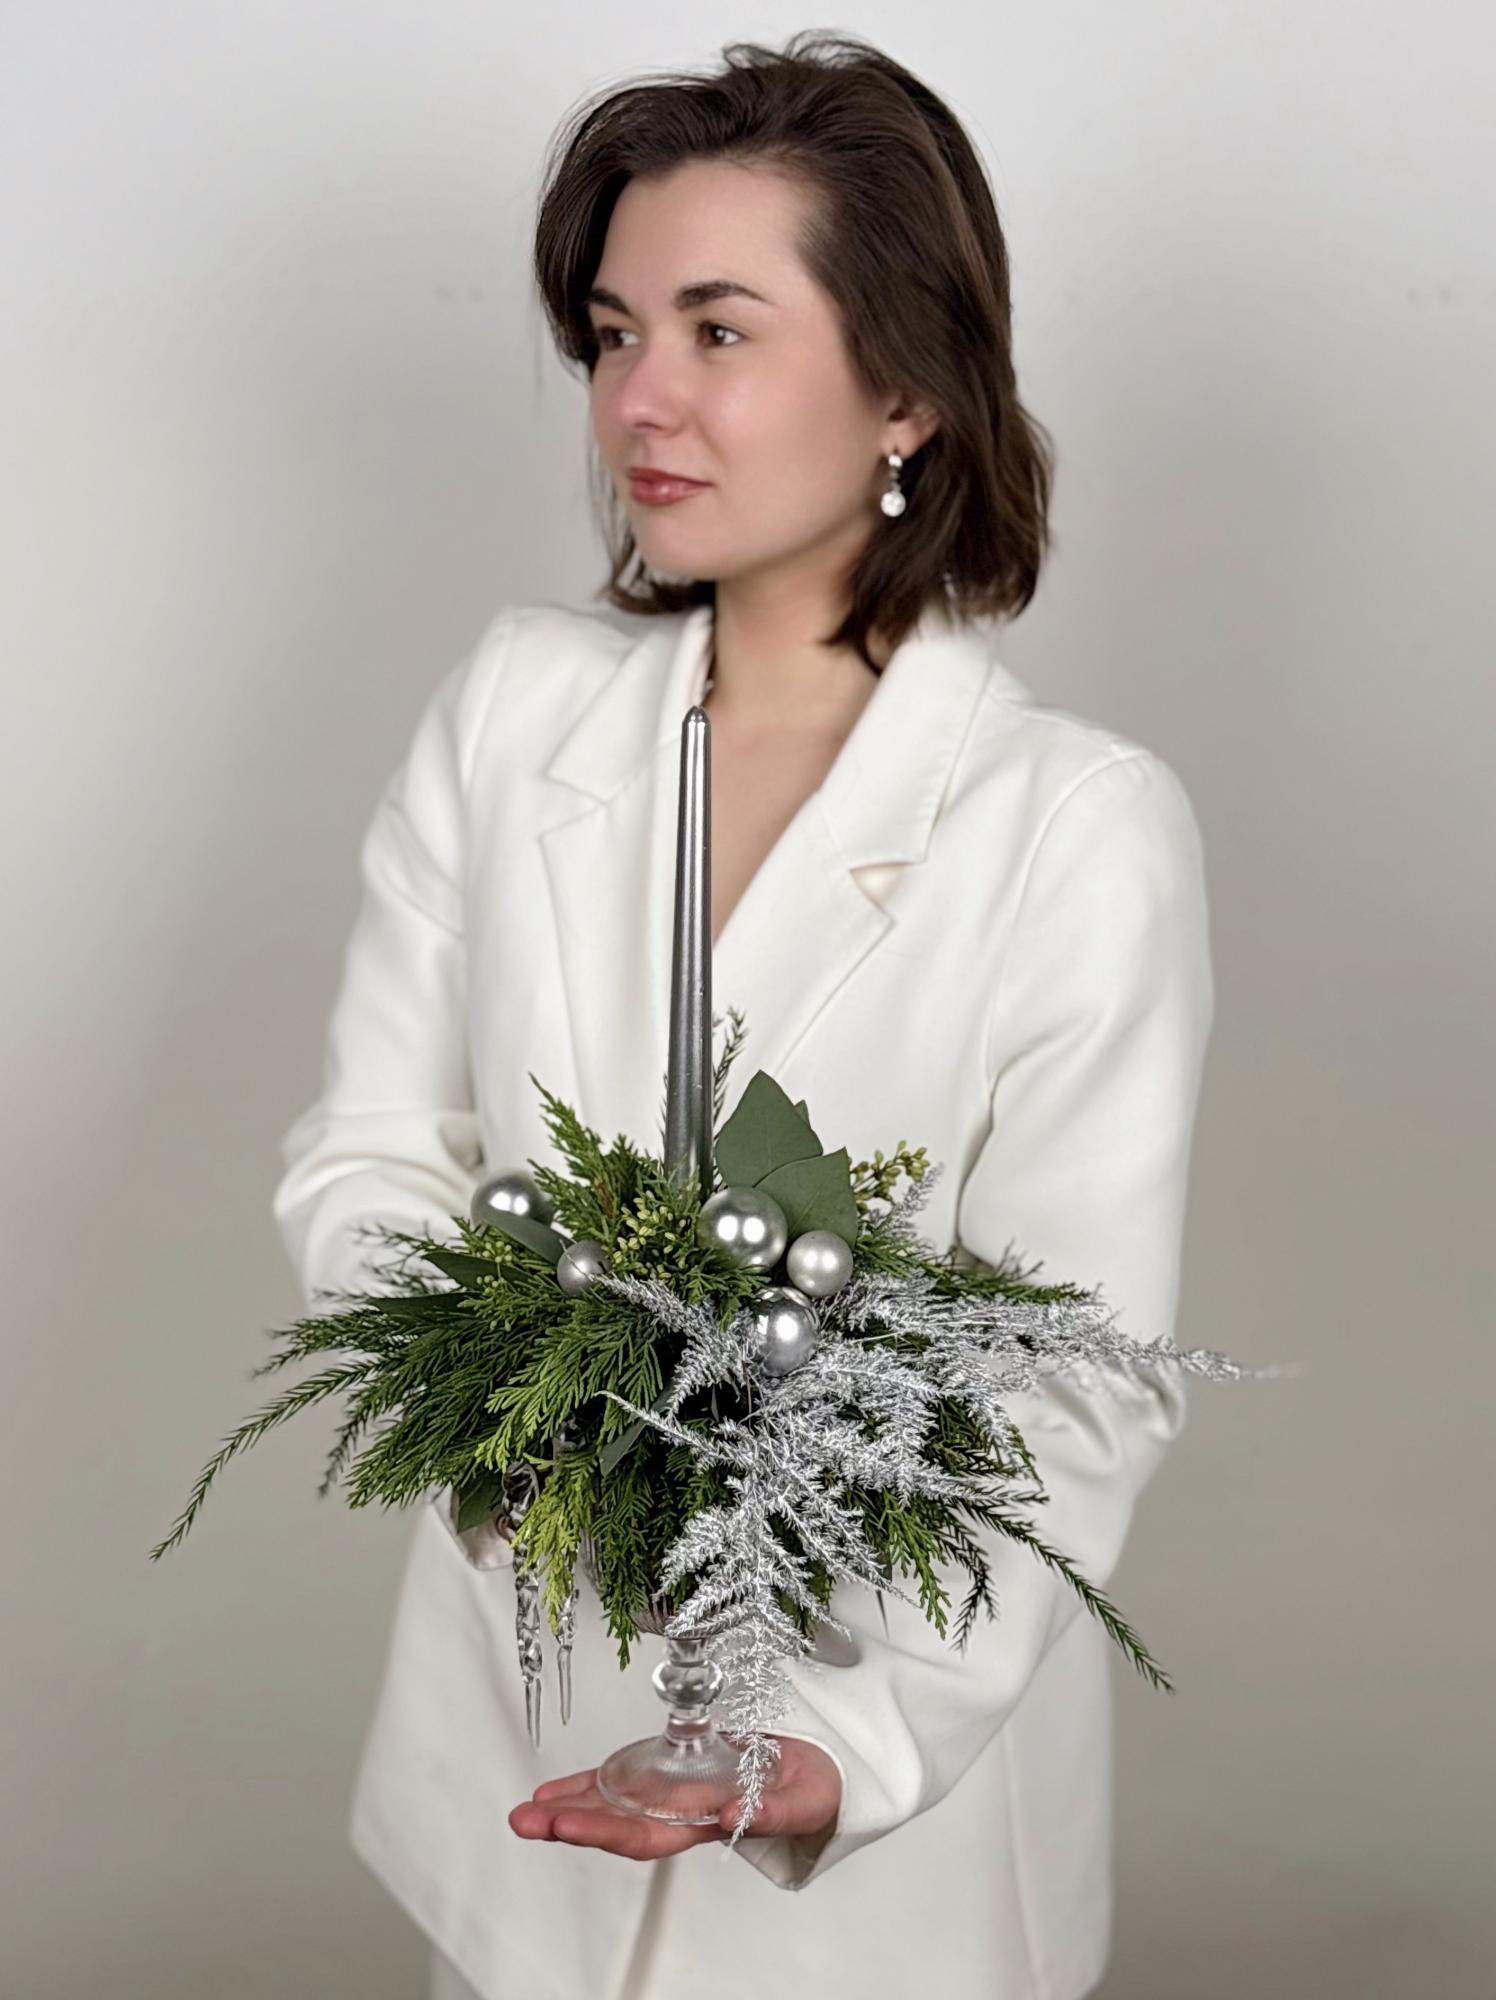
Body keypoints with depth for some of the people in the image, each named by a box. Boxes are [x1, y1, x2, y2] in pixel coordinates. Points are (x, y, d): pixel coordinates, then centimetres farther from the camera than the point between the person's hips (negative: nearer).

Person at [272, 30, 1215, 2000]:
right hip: (520, 1685, 4)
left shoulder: (1085, 830, -17)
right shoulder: (514, 709, -3)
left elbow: (1086, 1392, -15)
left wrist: (860, 1742, -27)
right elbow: (364, 1155, 0)